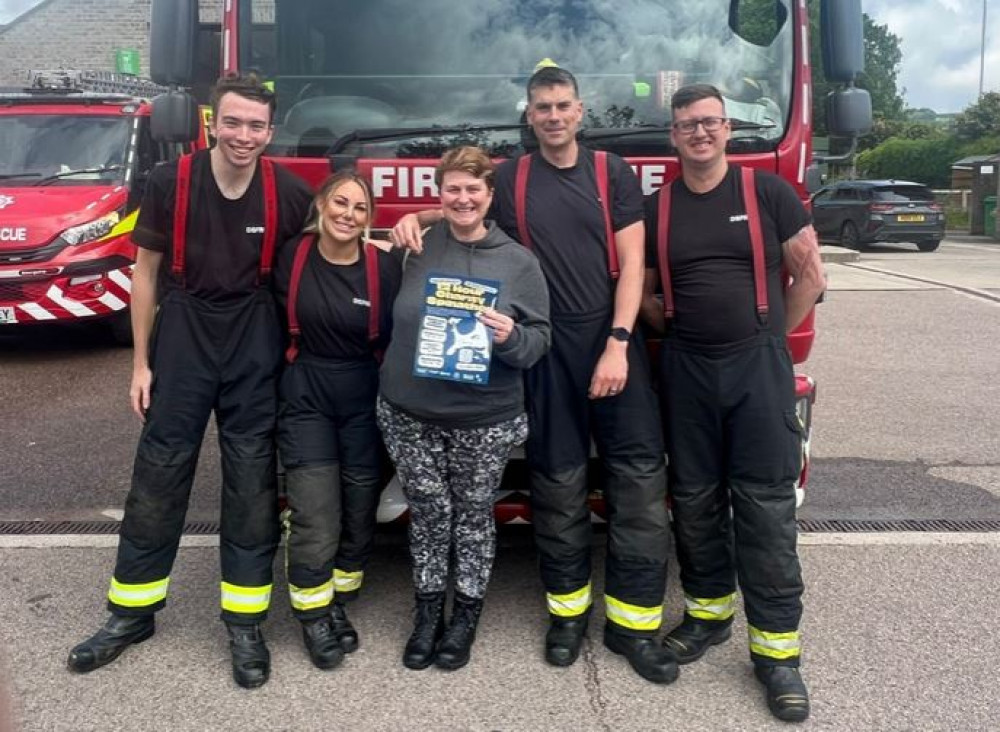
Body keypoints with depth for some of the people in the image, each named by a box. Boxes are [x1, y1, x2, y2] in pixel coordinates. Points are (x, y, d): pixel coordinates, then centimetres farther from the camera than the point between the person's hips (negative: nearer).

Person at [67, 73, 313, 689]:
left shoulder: (290, 193, -7)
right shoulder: (171, 182, -7)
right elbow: (147, 273, 0)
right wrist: (141, 362, 1)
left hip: (255, 347, 0)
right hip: (182, 341, 0)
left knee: (252, 482, 4)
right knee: (158, 474, 6)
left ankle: (246, 625, 16)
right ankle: (132, 612, 23)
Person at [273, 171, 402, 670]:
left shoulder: (384, 267, -7)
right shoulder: (292, 256, -5)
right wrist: (282, 377, 4)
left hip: (364, 398, 1)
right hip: (305, 396, -1)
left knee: (360, 511, 10)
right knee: (315, 516, -3)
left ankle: (339, 602, 31)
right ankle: (313, 615, 16)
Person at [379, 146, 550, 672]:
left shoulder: (518, 261, -1)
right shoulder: (416, 248, 0)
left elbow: (540, 339, -4)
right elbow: (386, 321, 10)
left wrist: (512, 337, -21)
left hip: (484, 420, 0)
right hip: (410, 415, 1)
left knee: (474, 515, 11)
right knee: (428, 513, 11)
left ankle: (466, 614, 29)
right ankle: (427, 610, 29)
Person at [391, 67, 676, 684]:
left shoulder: (612, 172, 6)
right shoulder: (510, 179, 10)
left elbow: (631, 263, -1)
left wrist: (618, 344, -11)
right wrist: (416, 218, 2)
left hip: (612, 339, 0)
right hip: (546, 346, 1)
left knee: (640, 476, -4)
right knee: (559, 481, 6)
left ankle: (632, 620, 6)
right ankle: (569, 607, 20)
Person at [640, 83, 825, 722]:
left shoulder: (768, 192, 0)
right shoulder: (655, 208, 7)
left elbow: (809, 275, 2)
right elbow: (641, 290, 14)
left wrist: (766, 338, 6)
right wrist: (679, 330, 3)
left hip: (758, 368, -3)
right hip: (686, 371, 3)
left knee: (765, 505, -3)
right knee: (694, 500, 9)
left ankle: (777, 646, 6)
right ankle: (709, 611, 27)